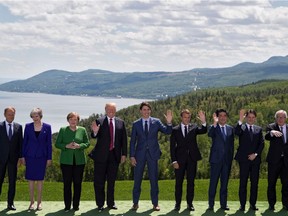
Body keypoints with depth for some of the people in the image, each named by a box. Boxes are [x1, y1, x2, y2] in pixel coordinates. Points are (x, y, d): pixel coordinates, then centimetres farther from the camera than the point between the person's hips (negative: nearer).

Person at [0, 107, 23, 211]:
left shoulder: (19, 127, 6)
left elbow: (21, 143, 7)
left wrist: (20, 157, 1)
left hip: (13, 158, 2)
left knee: (12, 182, 4)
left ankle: (10, 203, 11)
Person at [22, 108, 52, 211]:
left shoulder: (47, 127, 0)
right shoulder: (28, 126, 2)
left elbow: (49, 143, 2)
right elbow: (24, 141, 6)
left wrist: (49, 158, -1)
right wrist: (23, 156, 3)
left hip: (42, 156, -1)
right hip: (30, 156, 1)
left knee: (40, 179, 4)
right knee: (31, 179, 3)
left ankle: (39, 202, 13)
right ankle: (32, 201, 12)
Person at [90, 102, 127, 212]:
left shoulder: (120, 122, 6)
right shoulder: (99, 121, -3)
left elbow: (124, 139, 7)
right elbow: (94, 136, -12)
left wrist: (124, 154, 3)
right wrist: (95, 132, -36)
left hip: (114, 155, 2)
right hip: (101, 155, -2)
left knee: (112, 180, 10)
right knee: (99, 181, 2)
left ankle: (111, 203, 20)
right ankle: (100, 204, 12)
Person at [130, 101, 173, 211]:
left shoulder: (156, 122, 2)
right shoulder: (136, 124, 3)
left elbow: (167, 132, -6)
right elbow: (132, 141, 3)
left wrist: (169, 122, -25)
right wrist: (132, 156, -3)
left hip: (152, 154, 0)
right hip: (140, 154, 0)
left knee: (154, 179, 5)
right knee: (137, 179, 6)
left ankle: (155, 203, 14)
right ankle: (135, 203, 16)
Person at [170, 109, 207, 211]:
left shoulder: (194, 127, 7)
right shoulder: (175, 130, 2)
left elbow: (203, 131, -13)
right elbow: (172, 147, 0)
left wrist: (204, 122, -33)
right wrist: (174, 161, -8)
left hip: (192, 158, 1)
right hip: (180, 159, -1)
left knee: (191, 182, 5)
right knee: (179, 182, 4)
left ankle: (190, 203, 12)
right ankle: (177, 203, 12)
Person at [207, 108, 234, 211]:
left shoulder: (230, 129, 11)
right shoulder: (213, 127, -1)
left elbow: (232, 145, 14)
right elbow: (210, 134, -25)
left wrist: (231, 158, 8)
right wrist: (215, 123, -39)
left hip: (227, 160, 4)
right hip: (216, 159, -4)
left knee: (224, 182, 8)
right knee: (213, 182, -2)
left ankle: (223, 204, 14)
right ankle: (211, 204, 2)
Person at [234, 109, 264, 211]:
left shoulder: (259, 129, 13)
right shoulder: (241, 127, 4)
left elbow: (262, 143, 7)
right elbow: (236, 132, -20)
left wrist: (255, 154, -6)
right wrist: (241, 120, -30)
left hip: (255, 159, 3)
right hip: (244, 159, -3)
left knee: (254, 182, 4)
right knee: (243, 182, -2)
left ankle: (253, 204, 12)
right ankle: (242, 204, 2)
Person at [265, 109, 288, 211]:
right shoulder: (271, 127, 2)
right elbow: (266, 137, -19)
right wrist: (272, 132, -39)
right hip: (274, 159, -2)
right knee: (271, 183, 2)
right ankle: (271, 204, 10)